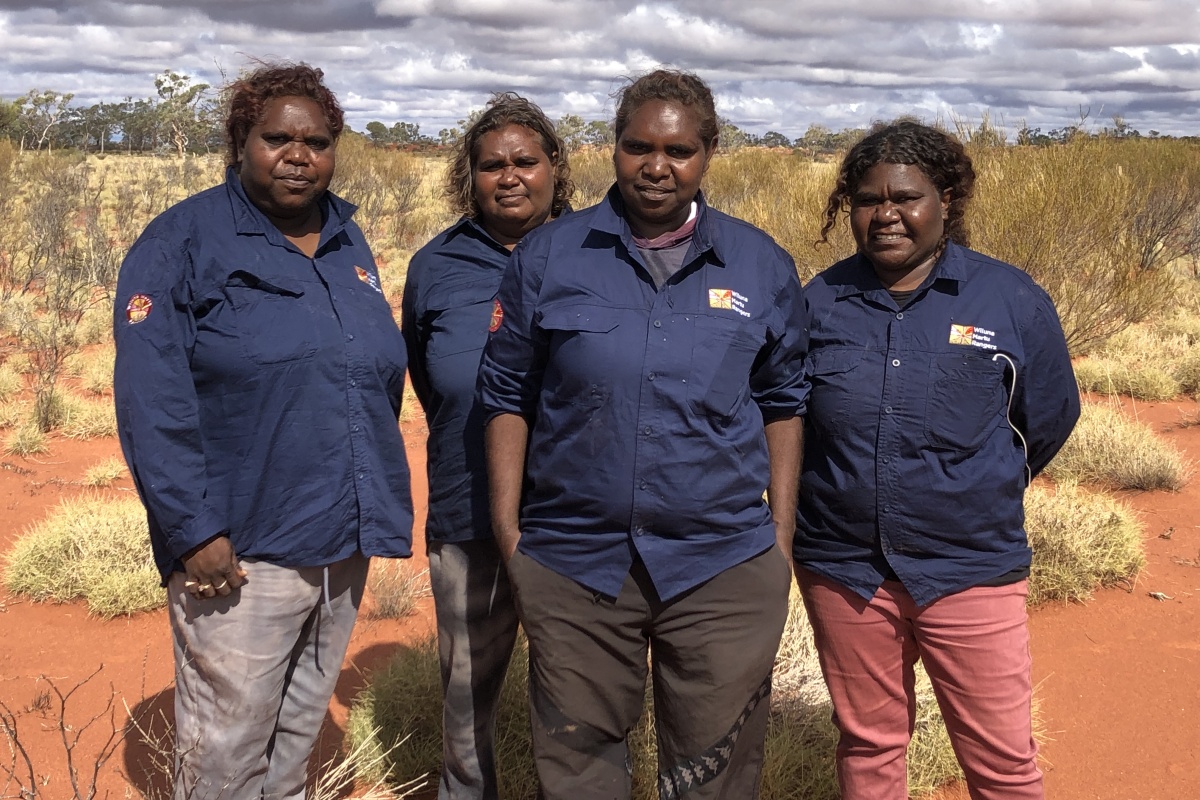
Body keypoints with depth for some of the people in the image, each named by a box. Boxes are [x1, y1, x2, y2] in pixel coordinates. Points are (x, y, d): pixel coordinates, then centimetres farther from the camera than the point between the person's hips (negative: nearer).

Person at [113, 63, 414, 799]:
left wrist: (378, 505, 13)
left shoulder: (348, 242, 11)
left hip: (346, 545, 6)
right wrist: (194, 530, -19)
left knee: (300, 731, 18)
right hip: (240, 549, -6)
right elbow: (153, 403, -14)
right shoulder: (184, 240, -7)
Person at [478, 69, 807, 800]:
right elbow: (508, 396, 6)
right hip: (573, 563, 0)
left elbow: (783, 404, 9)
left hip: (724, 567, 0)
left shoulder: (762, 265, 4)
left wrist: (781, 537, 5)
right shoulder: (548, 257, 2)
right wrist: (507, 528, 1)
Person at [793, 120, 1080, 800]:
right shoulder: (820, 302, 0)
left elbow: (1050, 418, 7)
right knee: (867, 745, 17)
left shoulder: (1012, 299, -5)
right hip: (843, 567, 2)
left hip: (971, 570, -1)